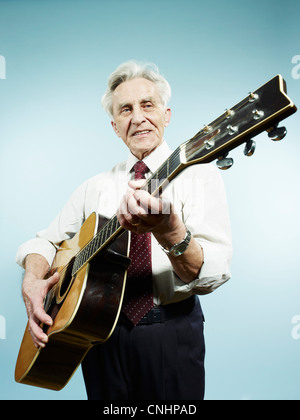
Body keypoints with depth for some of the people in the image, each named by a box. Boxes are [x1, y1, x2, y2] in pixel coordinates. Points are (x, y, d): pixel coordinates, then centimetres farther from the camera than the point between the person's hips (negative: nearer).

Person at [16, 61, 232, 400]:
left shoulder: (198, 174, -7)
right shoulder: (96, 187, 9)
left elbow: (213, 275, -18)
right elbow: (45, 241, 13)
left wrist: (170, 232, -38)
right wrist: (32, 281, -9)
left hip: (169, 335, -3)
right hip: (99, 332, 4)